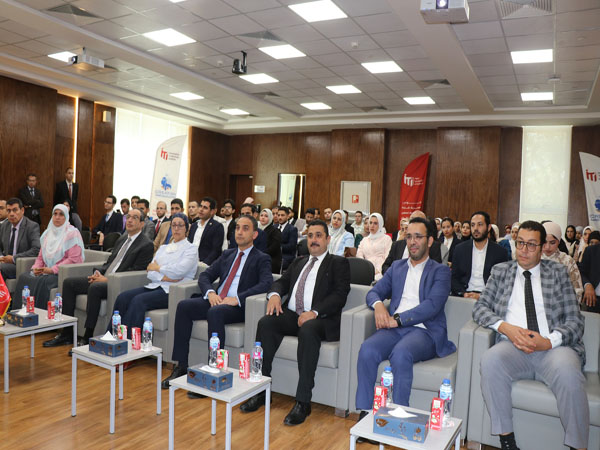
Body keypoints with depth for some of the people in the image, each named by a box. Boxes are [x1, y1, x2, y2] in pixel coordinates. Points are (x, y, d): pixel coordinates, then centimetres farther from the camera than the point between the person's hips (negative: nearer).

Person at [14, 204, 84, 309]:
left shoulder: (72, 233, -5)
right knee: (23, 277, -17)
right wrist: (35, 267, 1)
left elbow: (74, 259, -13)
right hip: (45, 271, 7)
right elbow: (41, 256, 22)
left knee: (42, 281, -31)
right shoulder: (48, 232, 17)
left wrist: (53, 269, -17)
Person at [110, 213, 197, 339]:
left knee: (139, 300, -29)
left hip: (171, 291, -6)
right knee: (123, 297, -18)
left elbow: (179, 270, -14)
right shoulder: (163, 247, 24)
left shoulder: (191, 249, 5)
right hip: (155, 286, 6)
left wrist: (157, 268, -1)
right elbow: (150, 272, 11)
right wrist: (164, 277, -9)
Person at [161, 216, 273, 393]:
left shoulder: (261, 259, 3)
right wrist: (210, 292, -7)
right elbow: (205, 275, 17)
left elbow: (266, 283, -15)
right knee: (184, 306, -17)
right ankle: (181, 366, -12)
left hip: (238, 307, -6)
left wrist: (237, 298, -24)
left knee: (215, 312, -35)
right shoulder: (227, 254, 22)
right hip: (216, 300, 6)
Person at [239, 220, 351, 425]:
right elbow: (282, 281, 21)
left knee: (307, 331, -37)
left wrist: (314, 312, -19)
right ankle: (261, 389, -17)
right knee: (265, 323, -23)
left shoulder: (338, 263, 9)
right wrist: (275, 294, -5)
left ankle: (303, 402, -31)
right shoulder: (298, 262, 28)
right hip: (292, 315, 5)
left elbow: (340, 295, -4)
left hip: (321, 319, -5)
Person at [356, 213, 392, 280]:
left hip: (380, 272, -3)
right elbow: (359, 255, 11)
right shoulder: (364, 240, 24)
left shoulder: (386, 238, 11)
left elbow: (388, 258, 0)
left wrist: (378, 270, -15)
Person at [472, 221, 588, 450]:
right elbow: (480, 307, 10)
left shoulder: (558, 272, 14)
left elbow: (575, 320, 8)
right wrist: (505, 327, -10)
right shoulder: (500, 271, 16)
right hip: (513, 346, 1)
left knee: (568, 372, -34)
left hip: (553, 348, -1)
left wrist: (550, 341, -12)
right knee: (490, 360, -32)